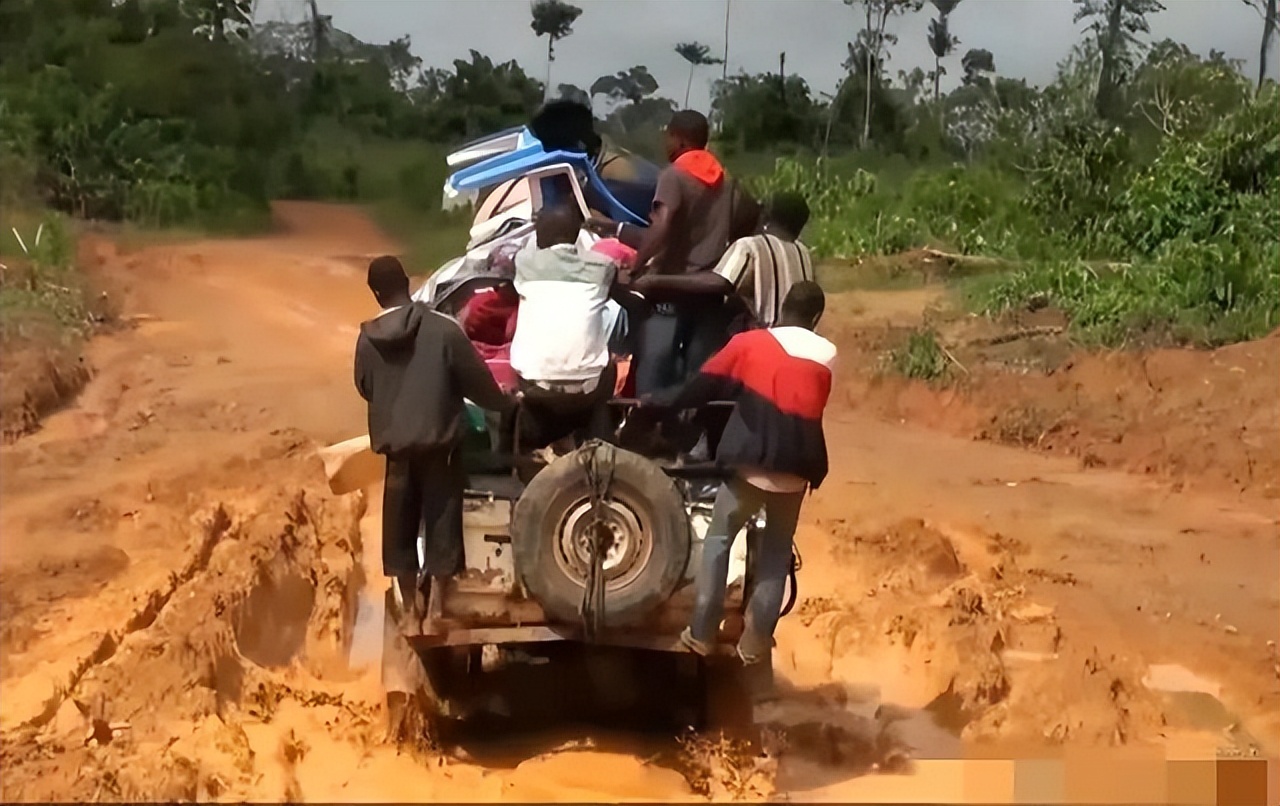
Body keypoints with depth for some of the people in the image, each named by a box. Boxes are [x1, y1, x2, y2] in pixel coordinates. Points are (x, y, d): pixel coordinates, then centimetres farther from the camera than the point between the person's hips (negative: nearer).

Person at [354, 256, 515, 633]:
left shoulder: (367, 339, -3)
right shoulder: (443, 330, -12)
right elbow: (477, 382, -5)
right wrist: (505, 402, 14)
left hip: (394, 445, 2)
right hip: (438, 443, -2)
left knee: (400, 525, 13)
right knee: (441, 523, 6)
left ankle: (412, 605, 20)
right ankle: (434, 607, 6)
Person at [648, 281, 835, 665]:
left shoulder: (749, 343, 1)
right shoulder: (827, 355, 7)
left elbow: (703, 385, 2)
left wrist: (656, 404, 13)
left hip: (750, 464, -2)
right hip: (795, 471, 2)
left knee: (718, 540, 15)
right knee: (777, 553, 18)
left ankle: (702, 633, 11)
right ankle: (755, 639, 15)